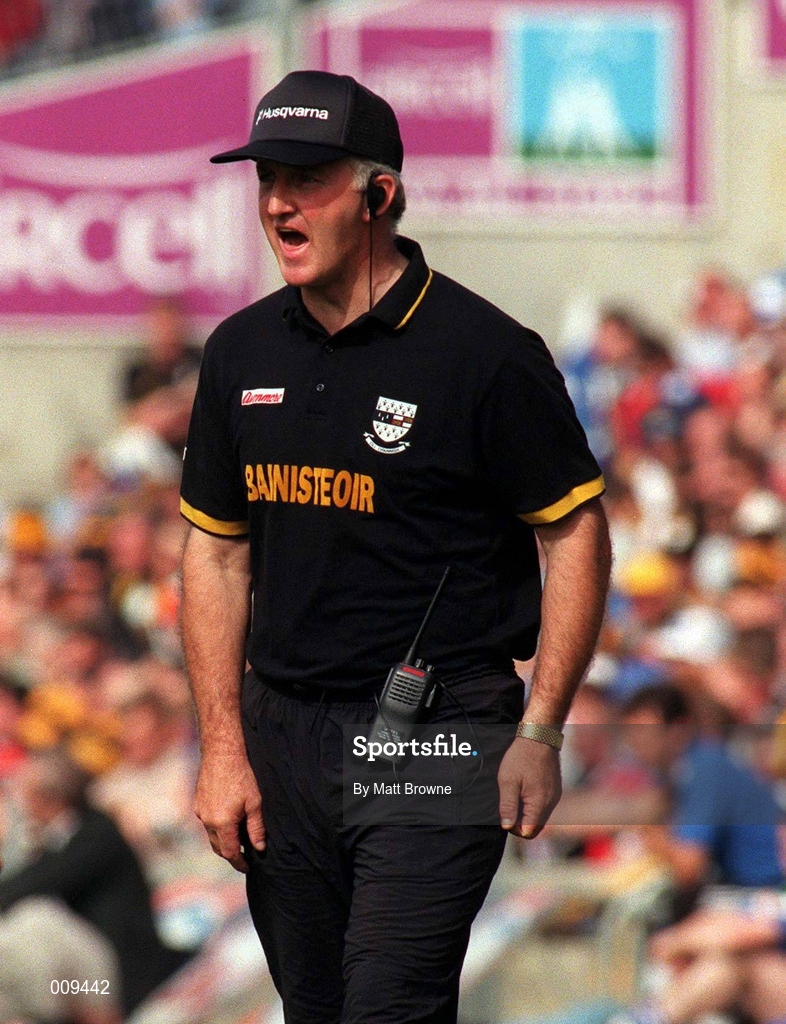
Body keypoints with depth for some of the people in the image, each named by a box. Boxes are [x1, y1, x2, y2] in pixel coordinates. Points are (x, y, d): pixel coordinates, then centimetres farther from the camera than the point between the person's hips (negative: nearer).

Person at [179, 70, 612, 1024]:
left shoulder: (486, 352, -9)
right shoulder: (242, 352, 7)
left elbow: (576, 532, -4)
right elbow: (216, 551, 13)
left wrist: (540, 732, -10)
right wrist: (222, 747, 6)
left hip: (438, 735, -6)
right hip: (282, 732, 6)